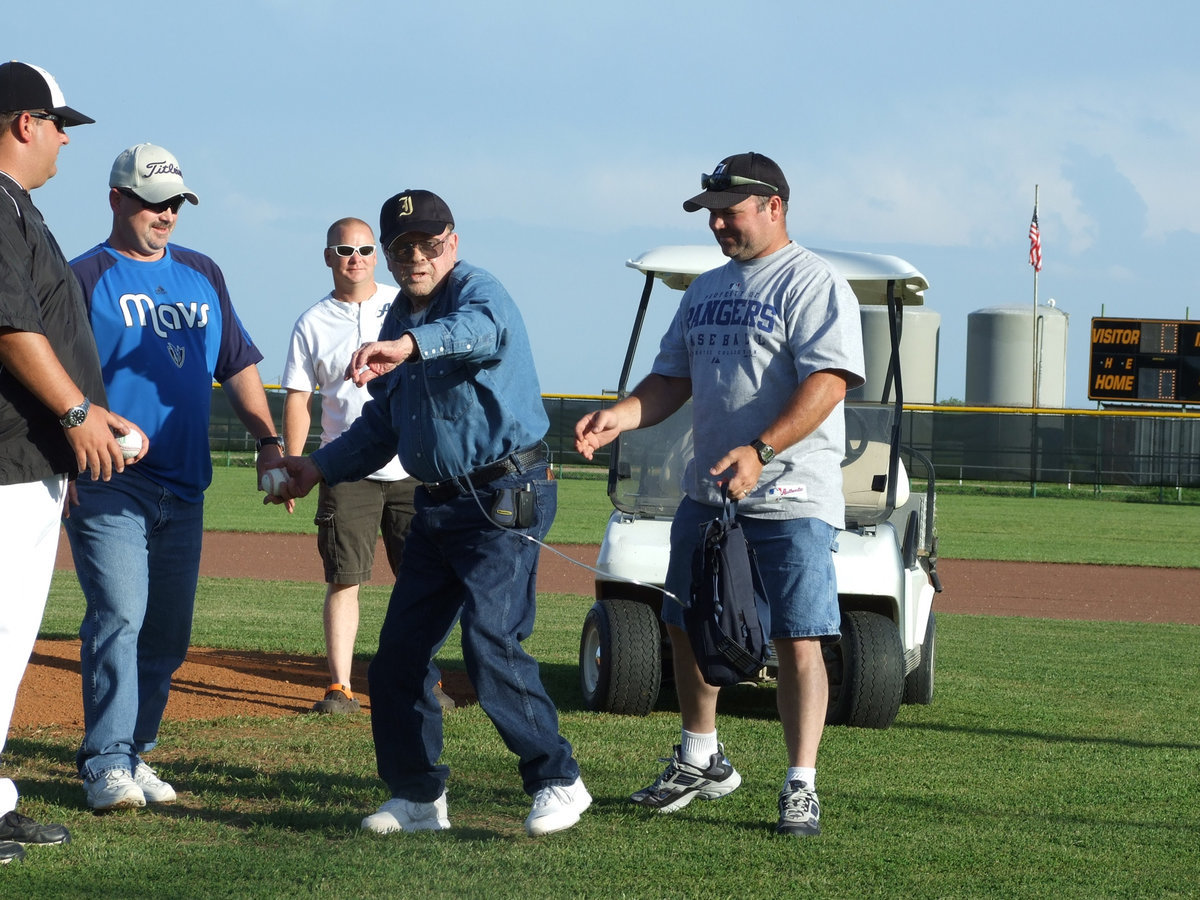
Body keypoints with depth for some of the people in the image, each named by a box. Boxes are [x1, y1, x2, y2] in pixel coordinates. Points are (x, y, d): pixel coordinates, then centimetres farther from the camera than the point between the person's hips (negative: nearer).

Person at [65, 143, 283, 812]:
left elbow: (238, 364, 21)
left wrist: (268, 439, 7)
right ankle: (107, 764, -14)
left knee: (168, 632, 6)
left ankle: (137, 754, 15)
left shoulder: (202, 275, 17)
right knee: (119, 617, -15)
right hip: (110, 484, -6)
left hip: (184, 486, 6)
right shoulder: (85, 279, -1)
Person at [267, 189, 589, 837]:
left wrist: (409, 345, -56)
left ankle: (557, 781, -7)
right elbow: (382, 426, 24)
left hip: (504, 497, -9)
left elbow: (484, 327, -39)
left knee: (491, 644, -18)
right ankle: (418, 797, 17)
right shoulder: (398, 321, 15)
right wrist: (318, 468, 14)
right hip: (436, 503, 9)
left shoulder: (476, 290, -11)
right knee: (399, 655, 7)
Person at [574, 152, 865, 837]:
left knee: (798, 641, -9)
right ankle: (702, 762, 30)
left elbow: (828, 382, -19)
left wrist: (759, 451, -29)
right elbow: (673, 379, 20)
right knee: (686, 626, 13)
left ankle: (802, 787, -4)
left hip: (792, 499, -8)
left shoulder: (813, 284, -8)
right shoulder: (706, 290, 17)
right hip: (707, 494, 8)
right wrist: (620, 417, 0)